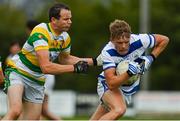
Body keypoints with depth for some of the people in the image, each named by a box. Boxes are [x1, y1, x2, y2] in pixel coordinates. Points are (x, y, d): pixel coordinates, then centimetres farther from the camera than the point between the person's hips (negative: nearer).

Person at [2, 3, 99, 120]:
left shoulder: (65, 37, -1)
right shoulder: (41, 33, -26)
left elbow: (65, 59, 20)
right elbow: (46, 67, -33)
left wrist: (94, 61, 12)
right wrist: (74, 68, -25)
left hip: (37, 81, 8)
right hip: (18, 72, -8)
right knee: (15, 111, -31)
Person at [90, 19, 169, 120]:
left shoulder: (139, 40, -24)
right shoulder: (107, 53, -31)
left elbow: (164, 40, -5)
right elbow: (111, 84, -36)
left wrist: (151, 58, -15)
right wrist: (130, 72, -48)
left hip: (128, 88, 4)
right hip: (108, 85, -4)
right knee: (119, 110, -34)